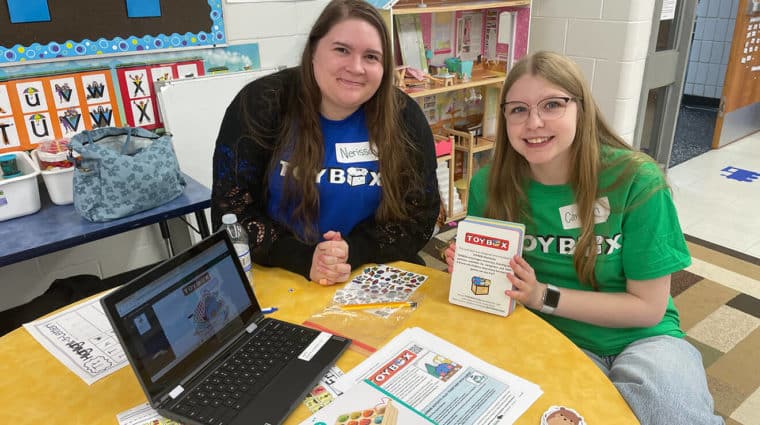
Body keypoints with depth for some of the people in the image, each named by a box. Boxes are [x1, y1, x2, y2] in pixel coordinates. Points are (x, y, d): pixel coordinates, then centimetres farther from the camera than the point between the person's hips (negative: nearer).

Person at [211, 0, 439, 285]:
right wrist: (302, 258, -21)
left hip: (374, 274, 2)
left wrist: (354, 251, -18)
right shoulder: (260, 104, -9)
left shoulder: (404, 117, -5)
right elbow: (230, 211, -8)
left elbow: (420, 214, -2)